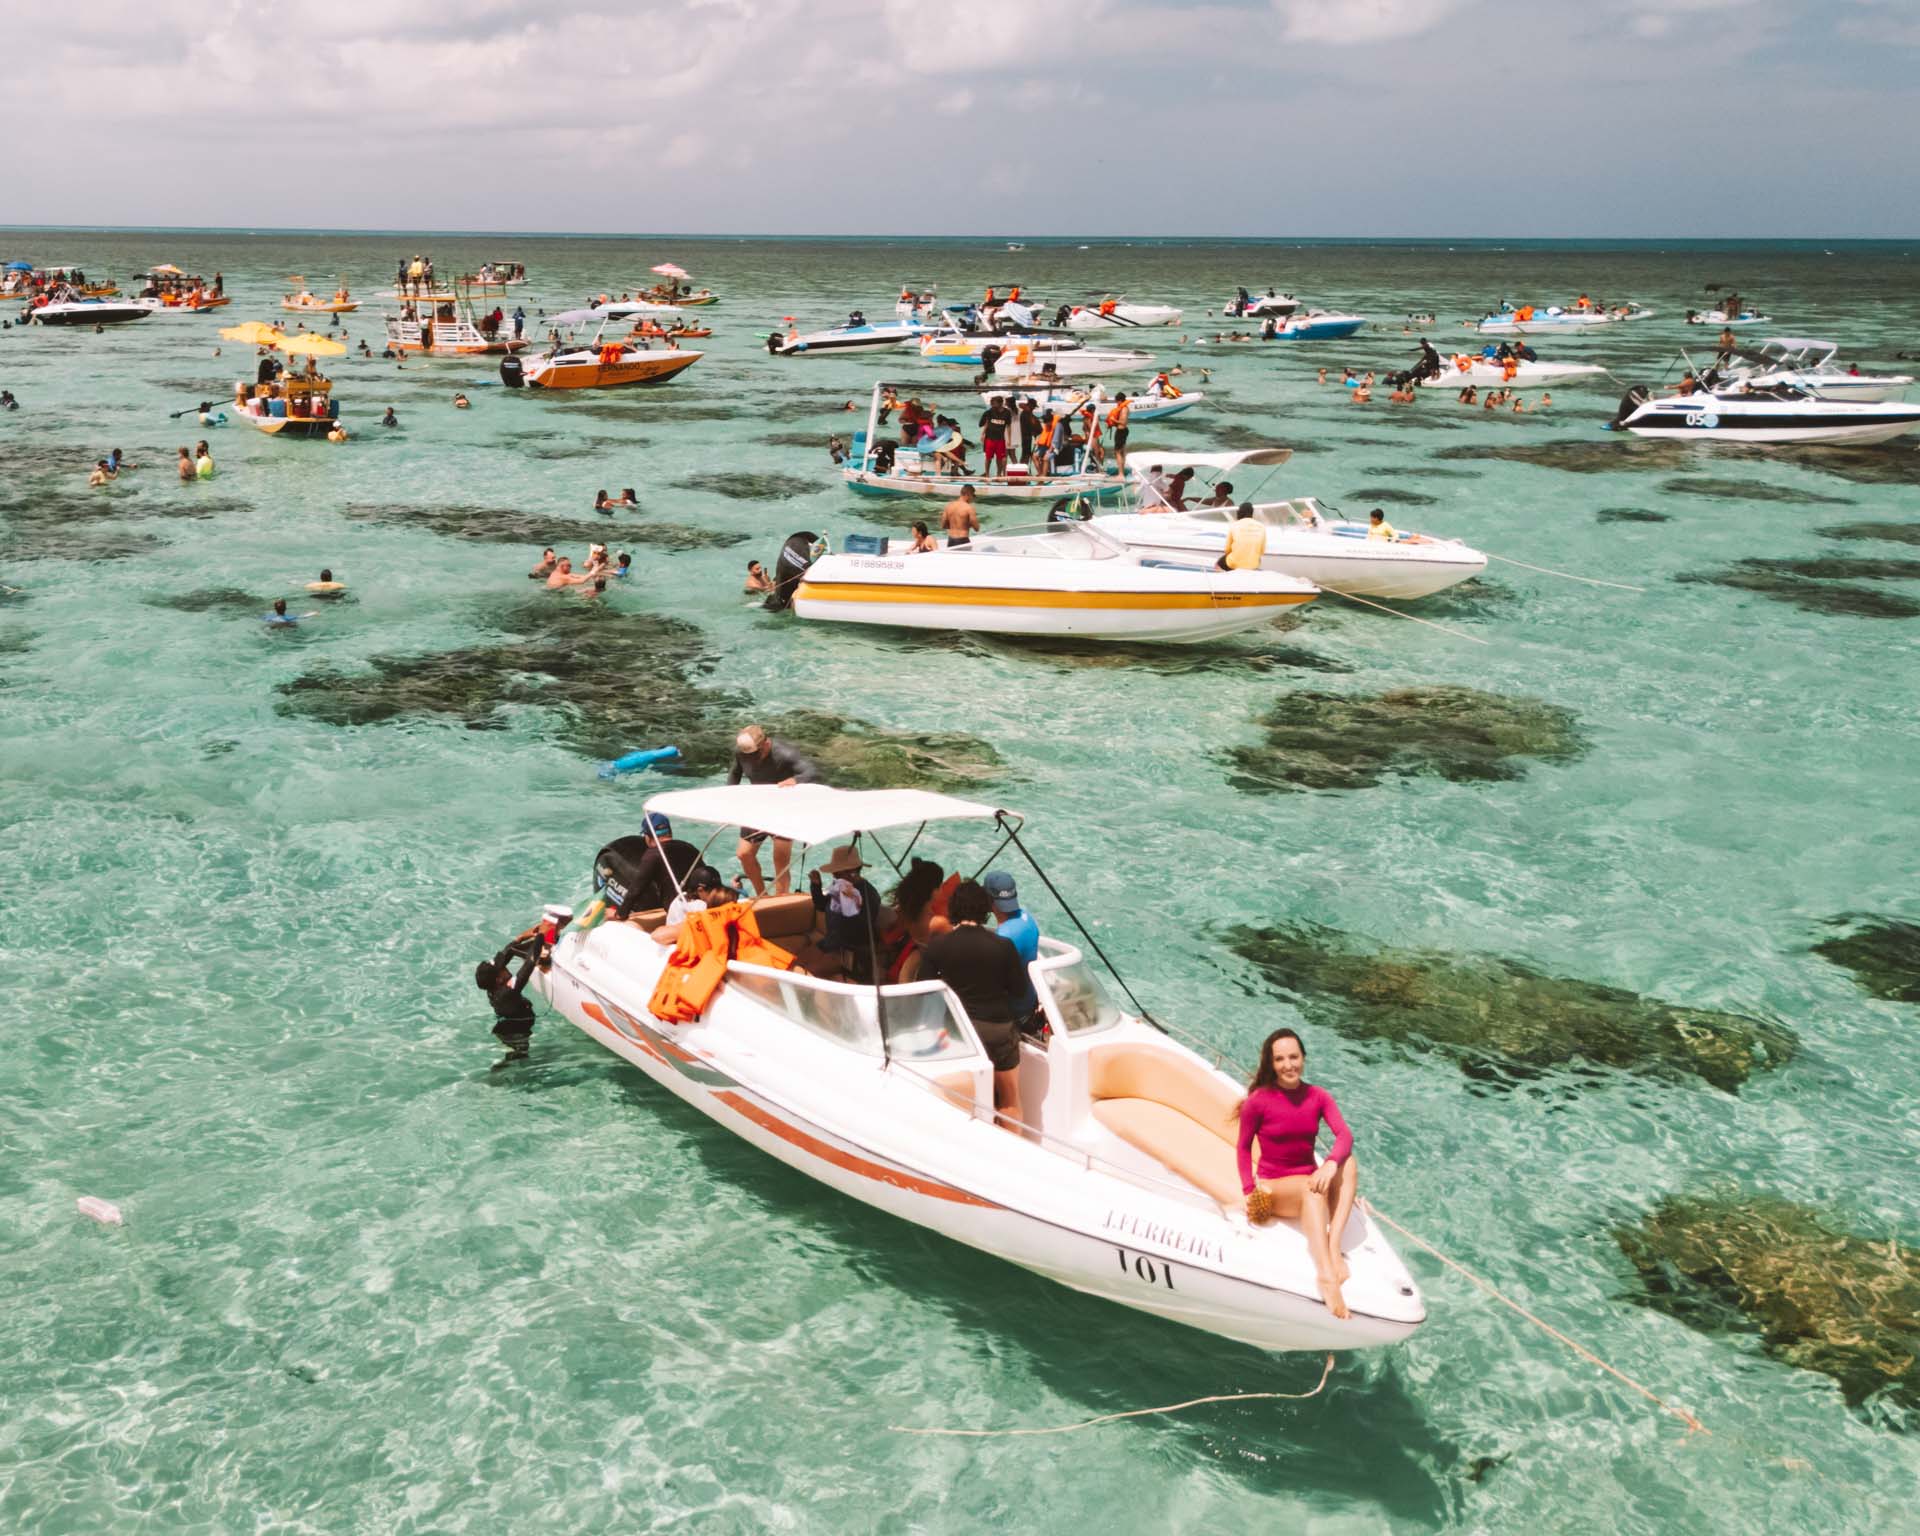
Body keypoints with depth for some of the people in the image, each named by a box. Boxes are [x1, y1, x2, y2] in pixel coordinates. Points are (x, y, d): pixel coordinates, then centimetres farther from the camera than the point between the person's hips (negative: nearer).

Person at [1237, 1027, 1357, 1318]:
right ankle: (1327, 1276, -55)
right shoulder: (1258, 1101, -10)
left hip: (1310, 1183, 4)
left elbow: (1344, 1134, -15)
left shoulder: (1318, 1097, 0)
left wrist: (1331, 1163, -35)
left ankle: (1333, 1248, -36)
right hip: (1274, 1188, -4)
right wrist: (1250, 1191, -11)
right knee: (1312, 1188, -37)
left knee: (1349, 1163, -26)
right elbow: (1243, 1147, 0)